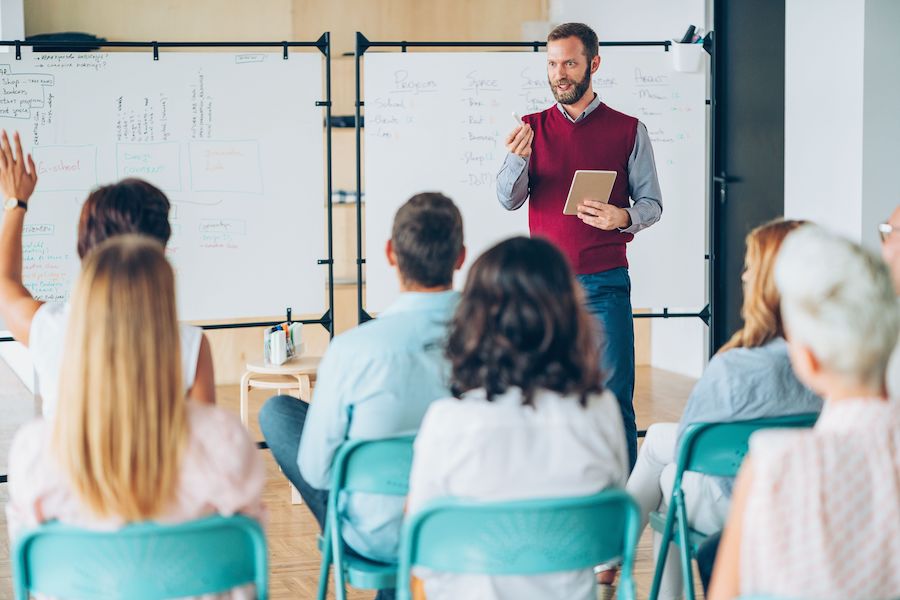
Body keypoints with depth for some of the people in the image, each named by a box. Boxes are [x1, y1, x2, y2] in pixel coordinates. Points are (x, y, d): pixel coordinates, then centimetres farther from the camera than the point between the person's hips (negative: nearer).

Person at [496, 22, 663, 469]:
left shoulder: (627, 131, 3)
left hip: (605, 283, -2)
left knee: (613, 395, -3)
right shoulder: (532, 128, 9)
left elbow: (652, 204, 5)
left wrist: (623, 217, -17)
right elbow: (508, 200, 0)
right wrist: (518, 158, -20)